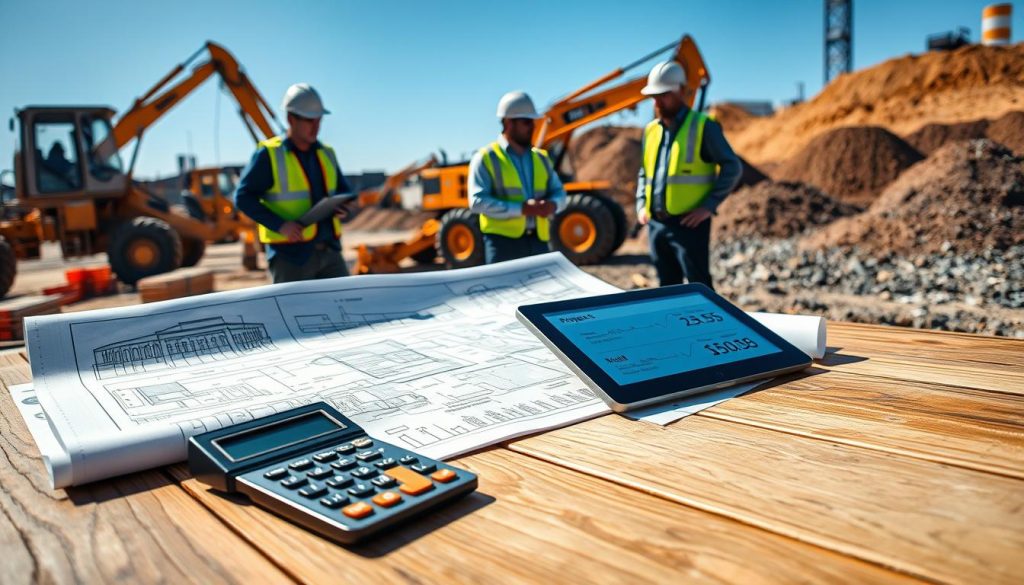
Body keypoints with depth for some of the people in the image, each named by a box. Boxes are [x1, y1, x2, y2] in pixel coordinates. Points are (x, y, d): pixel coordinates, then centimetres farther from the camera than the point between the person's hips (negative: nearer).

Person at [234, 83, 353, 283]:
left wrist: (342, 207, -1)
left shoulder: (326, 153, 12)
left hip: (329, 251, 5)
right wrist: (279, 225, -19)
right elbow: (243, 196, -7)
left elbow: (343, 189, 23)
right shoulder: (269, 154, -4)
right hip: (290, 254, -5)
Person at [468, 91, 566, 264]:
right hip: (503, 241, -5)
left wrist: (553, 205, -9)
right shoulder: (486, 158, -1)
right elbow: (477, 201, -12)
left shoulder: (541, 158, 17)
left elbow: (559, 193, 18)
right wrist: (521, 209, -20)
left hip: (538, 241, 6)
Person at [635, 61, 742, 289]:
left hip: (689, 224, -6)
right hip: (656, 223, 6)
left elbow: (732, 167, -6)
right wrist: (641, 205, 8)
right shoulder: (651, 130, 12)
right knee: (668, 286, 14)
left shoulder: (703, 126, -5)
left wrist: (709, 206, -13)